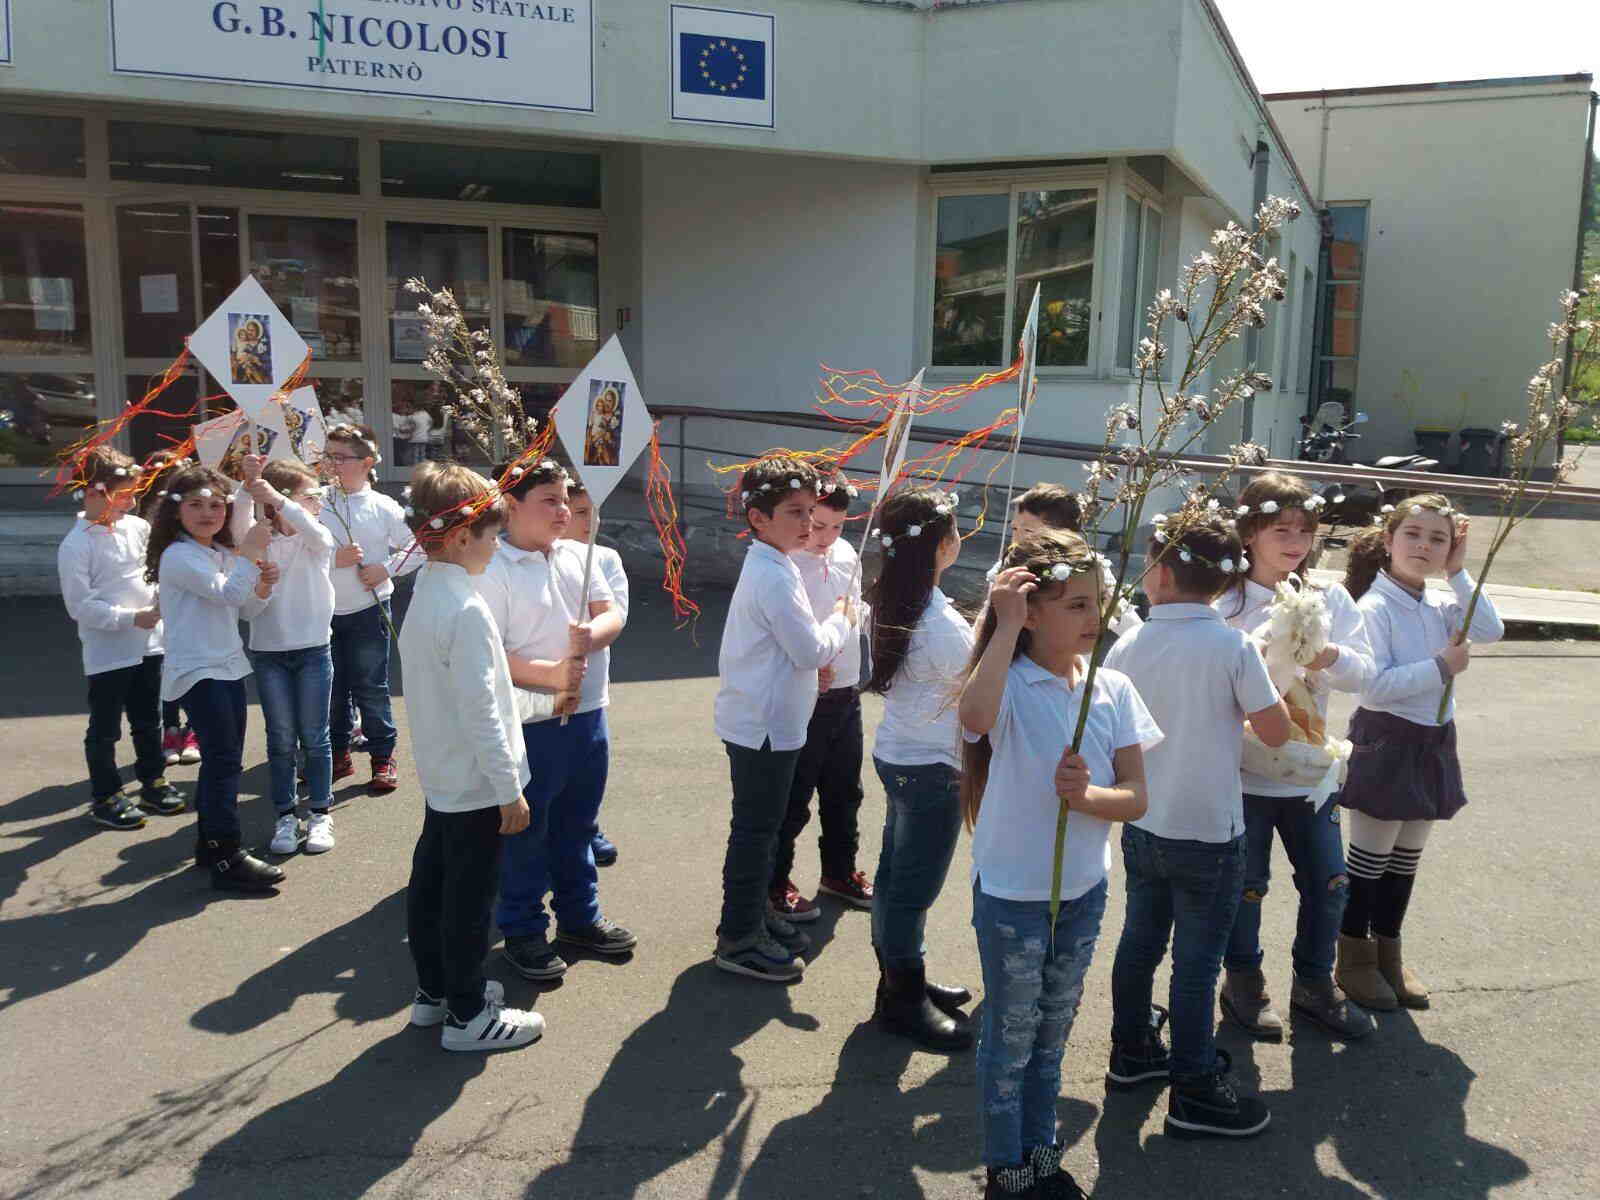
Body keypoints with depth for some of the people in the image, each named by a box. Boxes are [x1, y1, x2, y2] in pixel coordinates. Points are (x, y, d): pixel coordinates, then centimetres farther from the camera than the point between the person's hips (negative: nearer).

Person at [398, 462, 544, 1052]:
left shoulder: (423, 595, 6)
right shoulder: (466, 610, -24)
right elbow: (479, 711, -25)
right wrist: (510, 791, -17)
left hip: (440, 776, 9)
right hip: (476, 783, -9)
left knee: (431, 881, 19)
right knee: (469, 898, 3)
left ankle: (434, 990, 36)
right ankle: (467, 1015, 17)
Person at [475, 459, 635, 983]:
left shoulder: (574, 556, 7)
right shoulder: (493, 569, -14)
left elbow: (612, 615, 6)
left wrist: (592, 635, -16)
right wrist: (551, 675, -24)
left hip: (587, 712, 7)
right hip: (528, 723, -7)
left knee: (577, 823, 20)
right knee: (525, 831, 8)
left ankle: (580, 916, 36)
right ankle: (523, 930, 24)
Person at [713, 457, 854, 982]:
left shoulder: (764, 567, 11)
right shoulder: (775, 576, -21)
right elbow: (812, 650, -21)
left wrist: (828, 629, 6)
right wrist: (841, 621, -4)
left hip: (758, 720, 10)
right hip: (765, 725, -10)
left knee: (760, 826, 20)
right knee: (755, 830, 1)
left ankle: (756, 915, 34)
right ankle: (738, 939, 12)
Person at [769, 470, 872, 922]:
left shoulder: (847, 555, 5)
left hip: (845, 693, 7)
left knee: (844, 791, 20)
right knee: (792, 798, 5)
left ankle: (839, 872, 39)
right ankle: (774, 884, 23)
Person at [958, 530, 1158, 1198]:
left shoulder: (1112, 689, -4)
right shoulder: (1008, 684, -19)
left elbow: (1136, 797, -4)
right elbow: (975, 718, -45)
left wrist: (1087, 795, -24)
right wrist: (1006, 626, -40)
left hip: (1084, 891, 5)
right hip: (1012, 896, -5)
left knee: (1053, 1031, 22)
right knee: (1011, 1037, 12)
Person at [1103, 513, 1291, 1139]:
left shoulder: (1127, 647, -4)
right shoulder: (1233, 646, -16)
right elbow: (1275, 731, -11)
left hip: (1141, 825, 5)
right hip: (1210, 830, -4)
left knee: (1140, 940, 19)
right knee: (1197, 960, 5)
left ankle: (1132, 1051, 36)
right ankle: (1194, 1092, 17)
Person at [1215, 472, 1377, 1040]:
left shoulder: (1330, 599, 4)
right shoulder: (1225, 603, -9)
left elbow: (1363, 672, -4)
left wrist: (1330, 656, -24)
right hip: (1242, 772, -4)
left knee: (1328, 883, 12)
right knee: (1246, 885, 9)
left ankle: (1314, 982, 35)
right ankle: (1243, 982, 31)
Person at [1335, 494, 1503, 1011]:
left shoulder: (1439, 608, 6)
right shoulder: (1374, 607, -16)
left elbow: (1491, 630, -8)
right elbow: (1374, 687, -22)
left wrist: (1459, 572, -9)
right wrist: (1441, 667, -19)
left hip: (1432, 745, 7)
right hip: (1385, 743, -7)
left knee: (1405, 860, 17)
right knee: (1370, 860, 5)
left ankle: (1388, 953, 32)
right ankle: (1354, 959, 20)